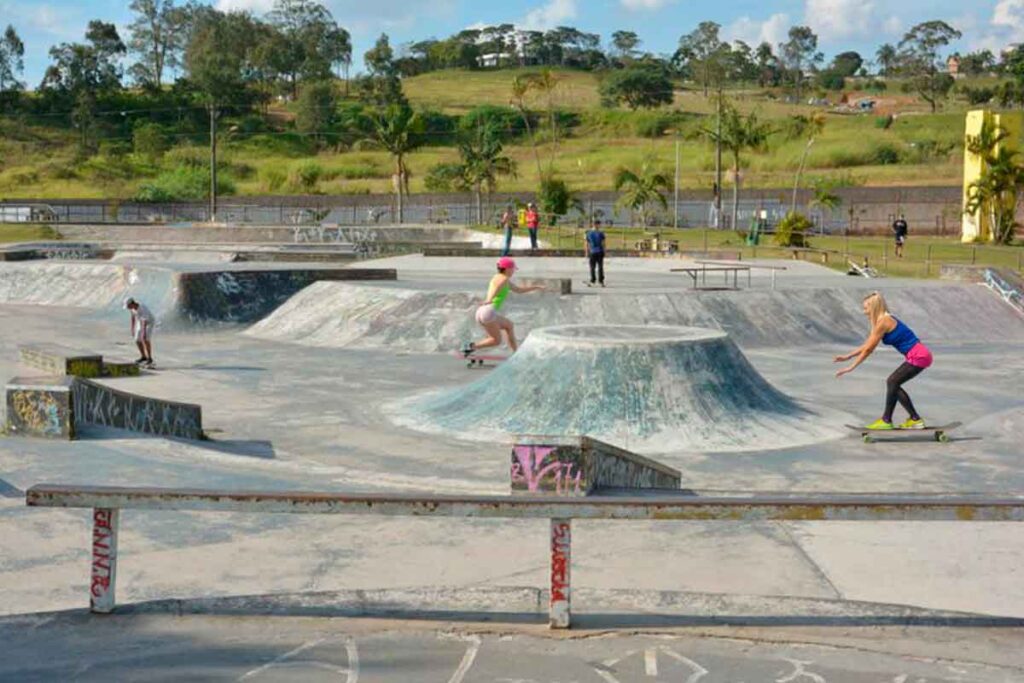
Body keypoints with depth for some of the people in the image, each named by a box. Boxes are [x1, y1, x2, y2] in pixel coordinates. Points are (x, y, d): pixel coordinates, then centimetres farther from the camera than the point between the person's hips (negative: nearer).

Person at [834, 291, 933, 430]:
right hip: (918, 356, 9)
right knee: (893, 384, 10)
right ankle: (914, 419, 15)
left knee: (892, 382, -8)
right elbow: (866, 344, 19)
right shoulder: (885, 320, 13)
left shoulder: (883, 322, -16)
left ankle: (886, 421, -1)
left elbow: (869, 349, -14)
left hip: (918, 356, -9)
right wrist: (847, 356, 17)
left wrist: (851, 367, -9)